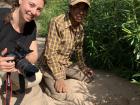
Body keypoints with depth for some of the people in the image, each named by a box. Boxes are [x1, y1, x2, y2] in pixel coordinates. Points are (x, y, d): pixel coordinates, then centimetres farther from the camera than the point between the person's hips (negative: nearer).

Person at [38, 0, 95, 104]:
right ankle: (44, 79, 2)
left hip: (67, 63, 8)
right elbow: (50, 53, -27)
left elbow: (79, 50, 14)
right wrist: (59, 78, -29)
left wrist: (83, 67, 4)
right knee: (61, 94, -24)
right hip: (50, 64, -7)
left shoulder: (80, 28, -1)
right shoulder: (57, 22, -26)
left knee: (89, 76, 9)